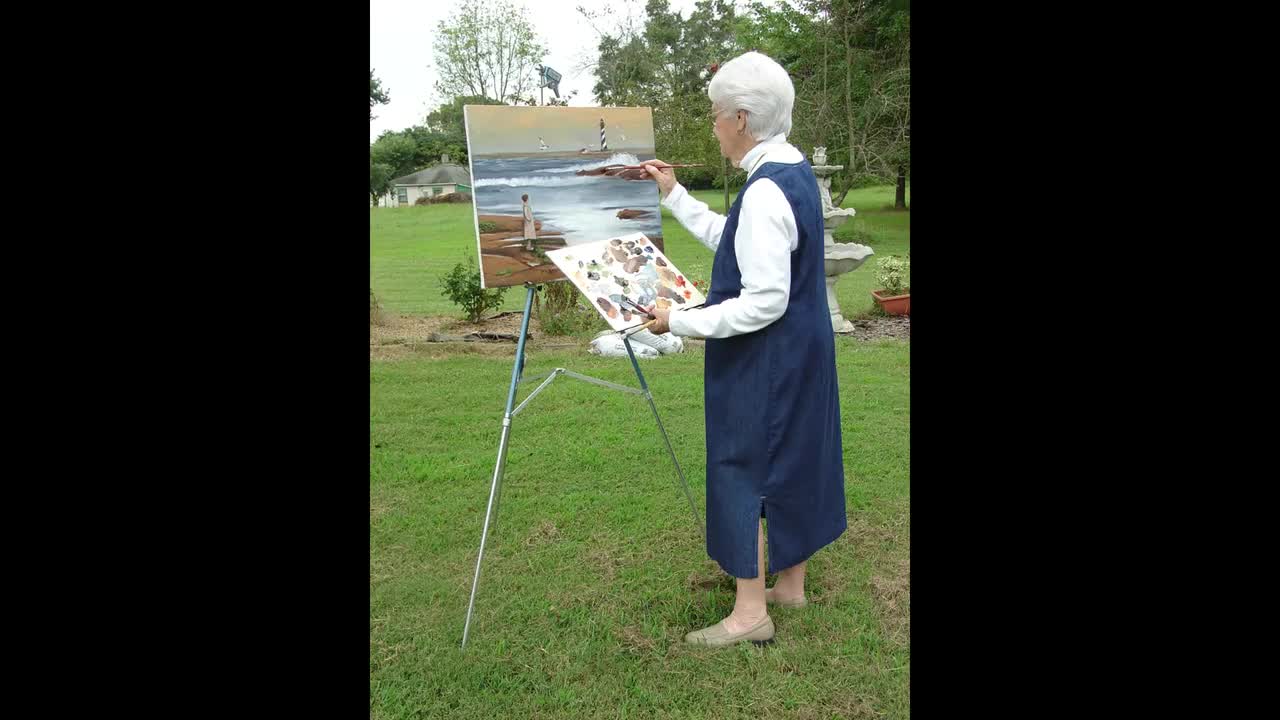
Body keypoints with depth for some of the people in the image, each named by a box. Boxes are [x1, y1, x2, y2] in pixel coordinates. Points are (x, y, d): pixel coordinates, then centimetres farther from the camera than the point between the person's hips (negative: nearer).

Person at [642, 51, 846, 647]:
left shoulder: (765, 192, -24)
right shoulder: (795, 170, 7)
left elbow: (764, 302, -26)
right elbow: (732, 241, 19)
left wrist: (680, 321, -20)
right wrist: (673, 195, 19)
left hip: (765, 361, -10)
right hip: (801, 353, 10)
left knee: (745, 469, 2)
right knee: (793, 462, 18)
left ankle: (751, 611, 15)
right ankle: (790, 584, 34)